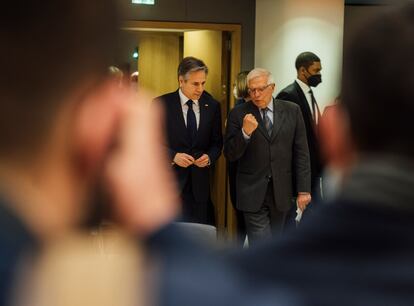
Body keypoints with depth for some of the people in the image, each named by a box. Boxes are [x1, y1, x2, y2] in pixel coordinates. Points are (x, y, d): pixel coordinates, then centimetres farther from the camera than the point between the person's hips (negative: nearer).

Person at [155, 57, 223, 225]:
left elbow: (217, 142, 12)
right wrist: (172, 156, -16)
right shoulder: (161, 104, -4)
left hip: (199, 182, 3)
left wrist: (210, 157, -8)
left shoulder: (212, 106, 5)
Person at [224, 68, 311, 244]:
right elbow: (230, 155, -5)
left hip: (282, 191, 3)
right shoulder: (238, 114, -2)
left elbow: (301, 152, 4)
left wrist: (303, 190, 0)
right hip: (253, 192, -2)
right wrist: (245, 132, -22)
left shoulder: (292, 111, 3)